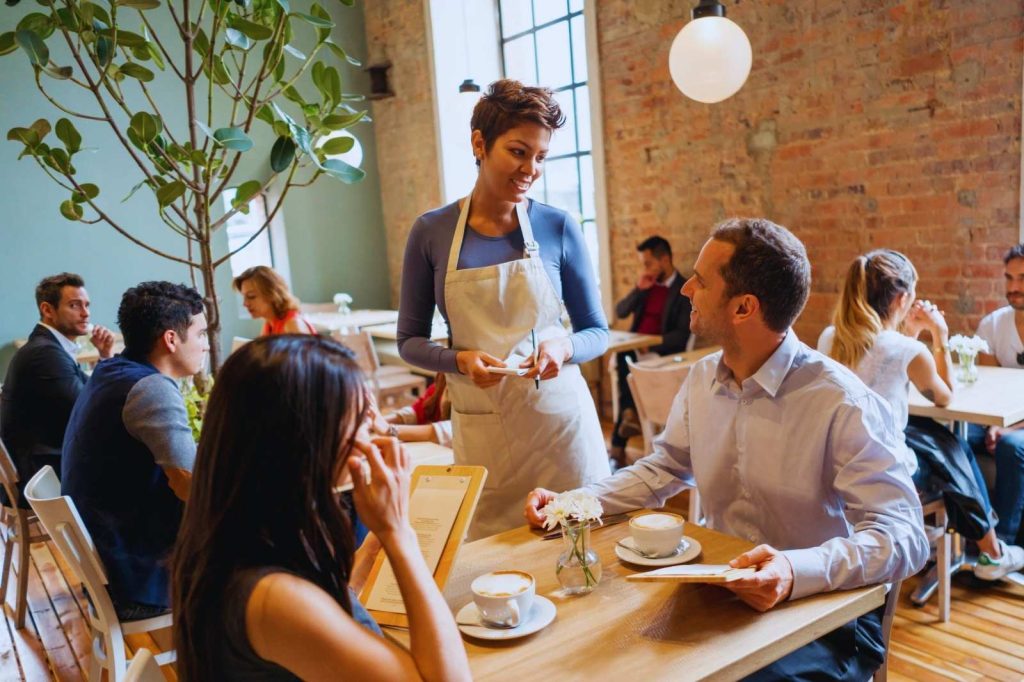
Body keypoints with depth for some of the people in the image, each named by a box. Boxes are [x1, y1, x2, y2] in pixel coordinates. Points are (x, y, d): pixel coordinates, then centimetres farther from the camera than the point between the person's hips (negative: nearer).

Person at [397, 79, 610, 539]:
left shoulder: (558, 228, -3)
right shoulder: (431, 232, -2)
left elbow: (597, 332, 4)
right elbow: (410, 341, 4)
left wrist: (564, 347, -16)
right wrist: (460, 359, -15)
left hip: (559, 415, 0)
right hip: (480, 427, 0)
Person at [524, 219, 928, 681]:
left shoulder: (844, 403, -21)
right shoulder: (702, 378, 1)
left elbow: (902, 535, -24)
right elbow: (664, 468, 13)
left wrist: (797, 572, -42)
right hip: (721, 592, 6)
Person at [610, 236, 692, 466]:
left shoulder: (685, 291, -6)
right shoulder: (647, 284, 14)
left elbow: (681, 335, -14)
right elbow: (620, 312, 10)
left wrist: (650, 345, -26)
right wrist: (639, 289, -4)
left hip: (662, 352, -6)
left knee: (625, 367, -27)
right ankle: (630, 414, -21)